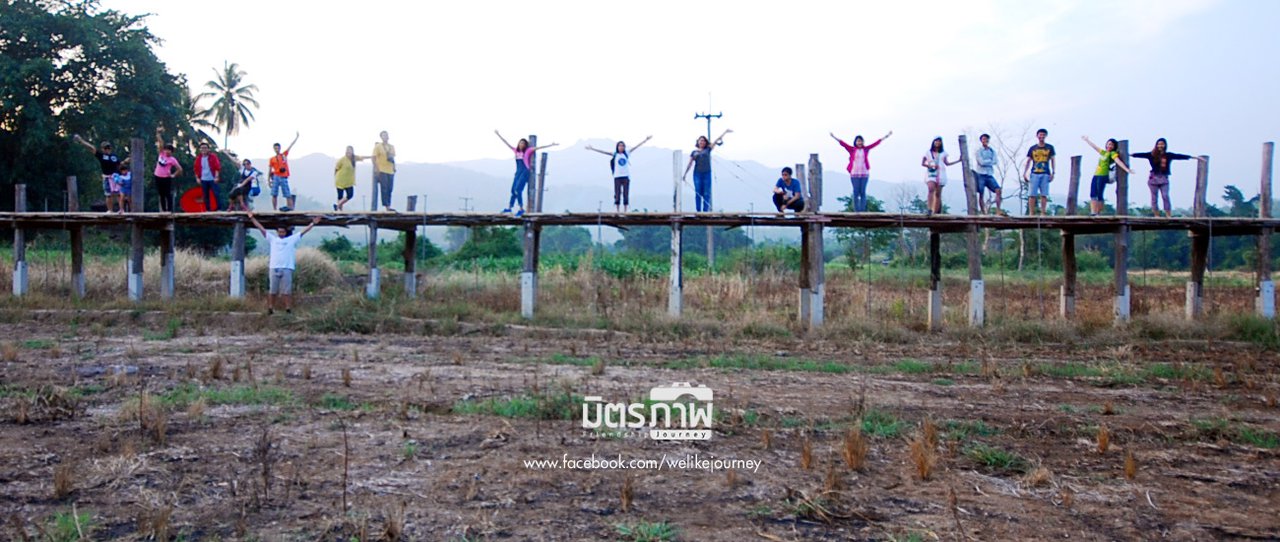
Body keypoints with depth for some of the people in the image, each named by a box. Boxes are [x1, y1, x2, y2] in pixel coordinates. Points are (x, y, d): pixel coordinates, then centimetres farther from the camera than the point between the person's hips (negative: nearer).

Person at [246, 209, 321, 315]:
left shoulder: (292, 239, 10)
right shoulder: (272, 238, 14)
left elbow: (303, 231, 8)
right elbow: (261, 228, 16)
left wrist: (313, 223, 3)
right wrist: (252, 218, 15)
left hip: (287, 268, -2)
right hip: (273, 268, 2)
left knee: (287, 291, -1)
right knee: (272, 290, 5)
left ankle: (288, 309, 1)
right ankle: (271, 308, 11)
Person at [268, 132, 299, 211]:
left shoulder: (284, 155, 11)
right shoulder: (272, 159, 9)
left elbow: (291, 146, 8)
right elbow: (270, 171, 10)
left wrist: (296, 137, 4)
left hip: (284, 178, 0)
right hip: (276, 177, 0)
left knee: (288, 194, -1)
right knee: (274, 194, -4)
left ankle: (290, 207, 2)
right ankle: (274, 209, -2)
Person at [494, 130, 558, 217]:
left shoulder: (528, 150, -1)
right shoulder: (516, 150, 13)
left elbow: (538, 148, -7)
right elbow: (507, 143, 20)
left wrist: (551, 145, -12)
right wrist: (498, 135, 24)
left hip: (525, 172, -6)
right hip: (518, 173, 6)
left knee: (517, 189, -17)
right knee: (513, 190, 10)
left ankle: (521, 209, -12)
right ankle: (509, 207, 23)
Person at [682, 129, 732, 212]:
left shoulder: (708, 149, 11)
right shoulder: (694, 152, 11)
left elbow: (716, 141, 7)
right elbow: (690, 164, 10)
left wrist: (725, 132, 5)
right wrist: (684, 174, 5)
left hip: (707, 174, 0)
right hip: (697, 174, 0)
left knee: (707, 193, -3)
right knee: (698, 193, -1)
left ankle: (706, 211, -4)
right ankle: (698, 211, 0)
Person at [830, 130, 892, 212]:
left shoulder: (866, 149, 8)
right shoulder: (852, 149, 4)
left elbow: (875, 143, 7)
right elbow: (843, 144, -3)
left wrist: (885, 137, 5)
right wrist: (834, 137, -10)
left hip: (864, 173, 1)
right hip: (854, 173, -1)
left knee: (863, 192, 0)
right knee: (856, 192, -1)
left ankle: (862, 210, 3)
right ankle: (856, 210, 3)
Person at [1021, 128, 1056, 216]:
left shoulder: (1049, 147, 9)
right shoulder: (1032, 148, 9)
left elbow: (1053, 160, 10)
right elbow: (1028, 161, 10)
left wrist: (1053, 173, 0)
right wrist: (1024, 173, 1)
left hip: (1045, 174, 0)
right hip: (1034, 174, 0)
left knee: (1044, 195, -2)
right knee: (1033, 195, -5)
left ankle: (1043, 214, 2)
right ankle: (1031, 214, -4)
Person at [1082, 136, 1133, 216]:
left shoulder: (1112, 153, 1)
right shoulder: (1103, 152, 20)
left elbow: (1119, 162, -11)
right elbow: (1094, 147, 33)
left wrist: (1127, 170, -25)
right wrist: (1086, 140, 45)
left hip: (1103, 176, -7)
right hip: (1096, 175, 7)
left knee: (1100, 195, -9)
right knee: (1093, 194, -2)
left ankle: (1098, 213, -9)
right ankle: (1093, 212, -5)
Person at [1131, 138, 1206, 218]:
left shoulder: (1169, 155, 6)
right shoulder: (1152, 155, 1)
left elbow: (1180, 156, 7)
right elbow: (1142, 154, -3)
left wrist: (1194, 157, 8)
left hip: (1164, 178, 1)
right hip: (1154, 178, -1)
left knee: (1166, 196, -6)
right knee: (1154, 197, 1)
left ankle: (1168, 215, -5)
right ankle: (1156, 215, 7)